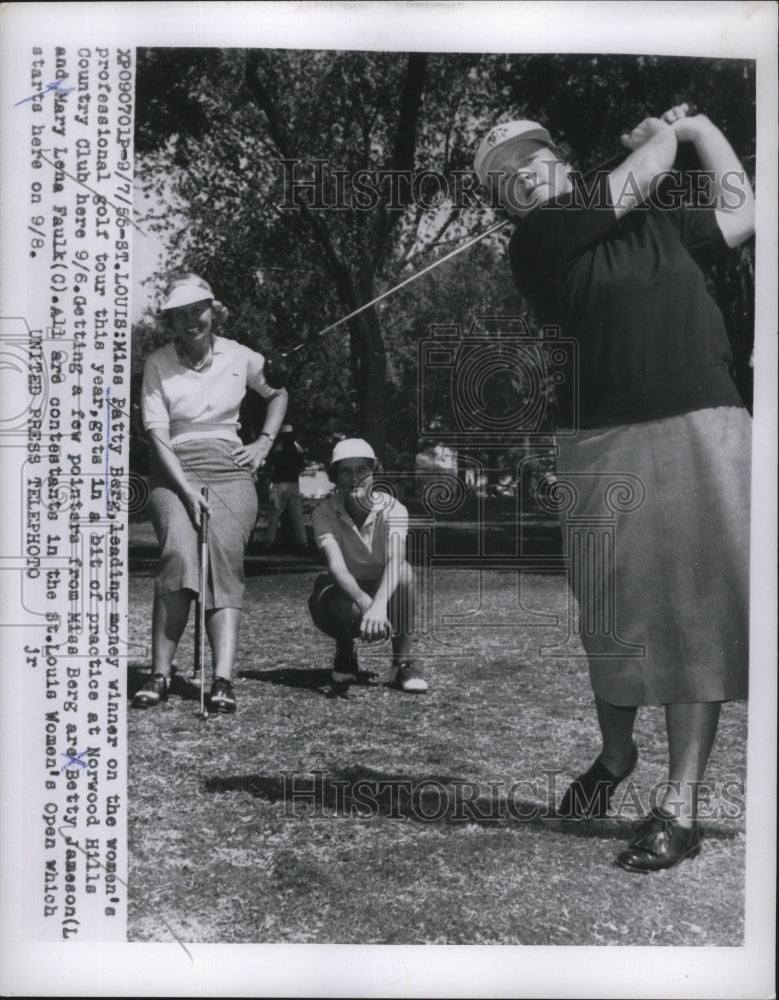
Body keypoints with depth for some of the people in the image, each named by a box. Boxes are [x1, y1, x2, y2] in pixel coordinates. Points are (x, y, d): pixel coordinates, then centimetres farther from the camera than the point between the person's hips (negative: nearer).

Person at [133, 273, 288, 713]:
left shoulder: (240, 357, 6)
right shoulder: (157, 364, 1)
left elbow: (279, 393, 24)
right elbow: (158, 434, -6)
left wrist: (265, 442, 10)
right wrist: (186, 490, -18)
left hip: (230, 468, 1)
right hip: (175, 472, -1)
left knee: (226, 562, -18)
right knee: (179, 553, -26)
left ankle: (224, 680, -23)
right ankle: (160, 674, -20)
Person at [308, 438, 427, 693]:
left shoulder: (392, 509, -16)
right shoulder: (324, 513, -15)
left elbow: (395, 561, -34)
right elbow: (336, 567, -31)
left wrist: (378, 604, -54)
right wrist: (365, 603, -51)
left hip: (385, 594, 1)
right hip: (342, 594, 0)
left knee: (404, 572, -31)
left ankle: (403, 662, -19)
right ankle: (345, 655, 1)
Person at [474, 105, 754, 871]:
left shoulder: (655, 219, 17)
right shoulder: (538, 238, 1)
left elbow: (740, 215, 25)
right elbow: (646, 169, 2)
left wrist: (697, 123, 30)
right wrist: (661, 130, 23)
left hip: (699, 429, 2)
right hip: (601, 440, -2)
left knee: (694, 612, -6)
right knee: (608, 613, 5)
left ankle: (679, 804, -1)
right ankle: (615, 752, 31)